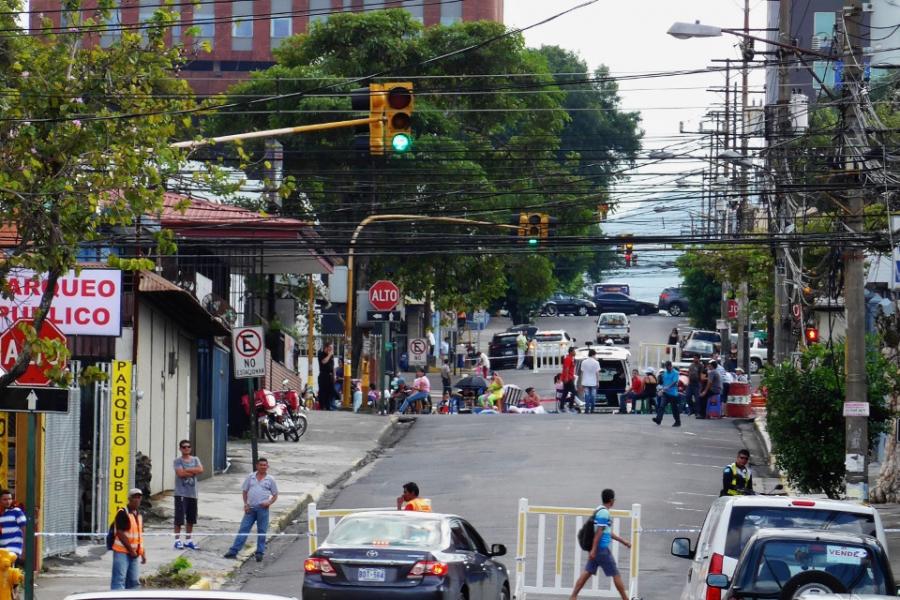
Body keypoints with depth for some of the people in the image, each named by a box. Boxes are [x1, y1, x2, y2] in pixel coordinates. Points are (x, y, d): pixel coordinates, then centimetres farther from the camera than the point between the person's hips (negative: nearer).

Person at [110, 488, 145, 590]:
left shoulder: (139, 515, 16)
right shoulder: (123, 514, -10)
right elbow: (121, 534, -16)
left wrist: (143, 552, 15)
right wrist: (131, 550, -15)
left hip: (134, 554, 8)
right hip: (122, 552, -8)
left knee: (134, 581, 10)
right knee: (119, 579, -11)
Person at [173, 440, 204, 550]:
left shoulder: (195, 460, 12)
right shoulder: (178, 461, -3)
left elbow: (200, 470, -7)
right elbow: (180, 473, -19)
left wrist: (186, 470, -11)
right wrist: (193, 472, -7)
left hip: (192, 493, 5)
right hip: (181, 493, -5)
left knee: (191, 519, 10)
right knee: (179, 518, -6)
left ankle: (188, 540, 19)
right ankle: (177, 540, 0)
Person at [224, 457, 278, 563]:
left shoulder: (270, 479, 5)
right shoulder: (250, 477, 9)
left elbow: (275, 495, 9)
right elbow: (244, 491, 14)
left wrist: (269, 502, -9)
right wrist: (245, 504, 3)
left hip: (262, 508, -1)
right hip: (250, 508, 1)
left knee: (262, 531, 3)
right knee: (243, 529, -2)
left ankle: (260, 553, 10)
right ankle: (233, 551, -4)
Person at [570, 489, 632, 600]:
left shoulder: (600, 510, 16)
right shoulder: (604, 513, -15)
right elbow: (598, 532, -20)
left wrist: (623, 541, 29)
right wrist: (593, 550, -22)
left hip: (595, 550, 9)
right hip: (602, 549, -9)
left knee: (587, 572, 7)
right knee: (615, 574, 2)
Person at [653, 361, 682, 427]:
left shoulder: (675, 373, -8)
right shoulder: (665, 373, 12)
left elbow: (674, 382, -19)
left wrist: (668, 387, -31)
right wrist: (663, 388, 10)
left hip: (673, 393, -5)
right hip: (665, 393, 5)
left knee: (675, 408, 2)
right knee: (662, 406, -11)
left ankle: (678, 422, 14)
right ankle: (658, 419, -20)